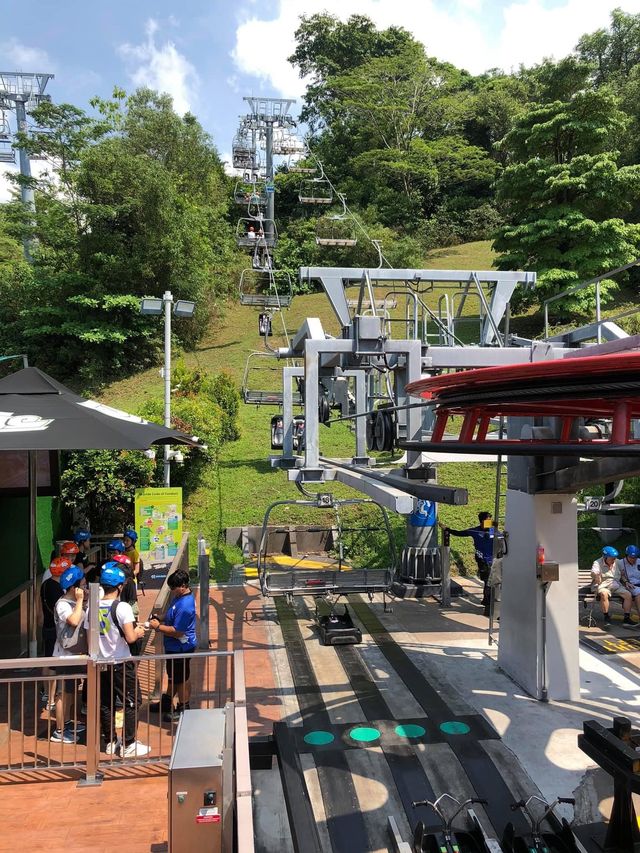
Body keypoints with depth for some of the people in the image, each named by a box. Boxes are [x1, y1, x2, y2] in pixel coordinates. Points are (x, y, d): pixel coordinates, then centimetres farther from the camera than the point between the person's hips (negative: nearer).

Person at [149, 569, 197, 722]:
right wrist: (161, 620, 1)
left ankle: (183, 708, 24)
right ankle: (167, 702, 42)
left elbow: (177, 631, -29)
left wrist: (158, 627, -20)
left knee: (181, 679, 8)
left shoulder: (185, 606, -31)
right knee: (173, 676, 25)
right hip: (174, 647, 10)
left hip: (180, 648, -10)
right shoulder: (182, 597, 2)